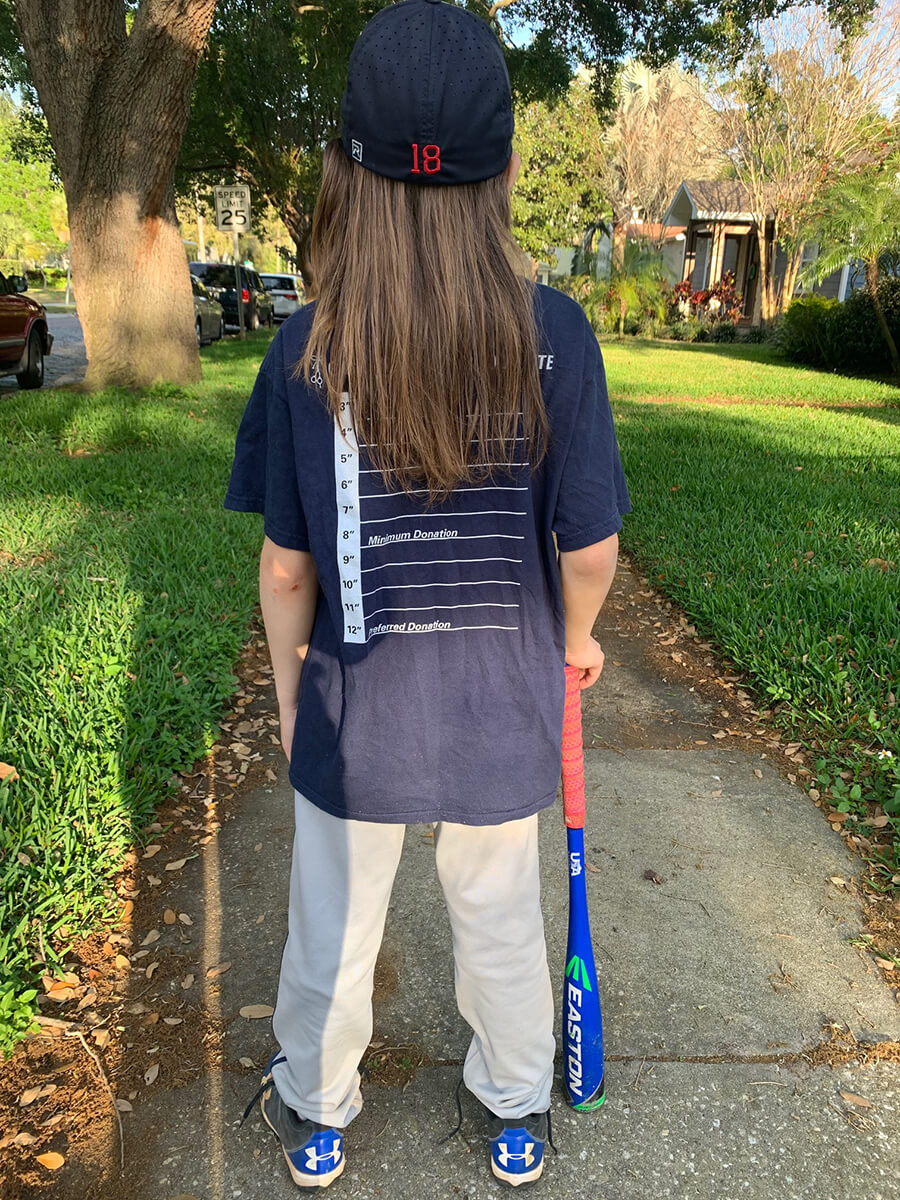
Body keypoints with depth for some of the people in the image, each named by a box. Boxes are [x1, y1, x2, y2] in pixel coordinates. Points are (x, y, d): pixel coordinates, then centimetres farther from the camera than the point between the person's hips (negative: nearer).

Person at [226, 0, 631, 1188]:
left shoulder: (307, 346, -13)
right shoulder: (553, 333, -14)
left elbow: (284, 567, -8)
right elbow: (591, 547, -11)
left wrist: (290, 693, 8)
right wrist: (573, 638, 10)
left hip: (356, 713, 0)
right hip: (502, 711, 1)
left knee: (332, 928, 22)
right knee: (502, 924, 23)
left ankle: (315, 1117, 47)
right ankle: (518, 1118, 47)